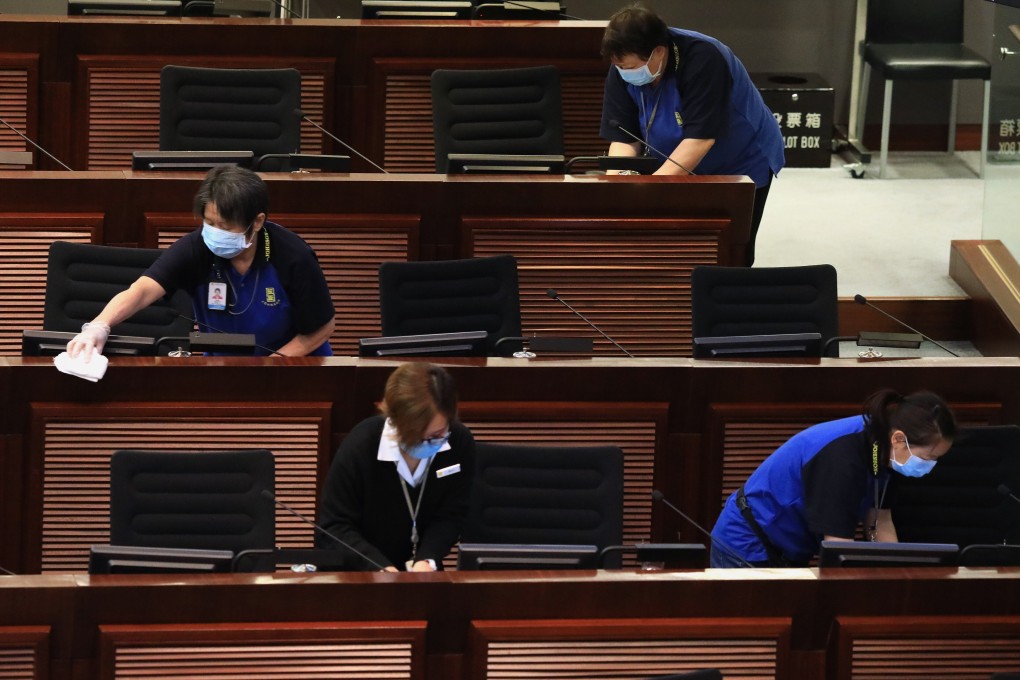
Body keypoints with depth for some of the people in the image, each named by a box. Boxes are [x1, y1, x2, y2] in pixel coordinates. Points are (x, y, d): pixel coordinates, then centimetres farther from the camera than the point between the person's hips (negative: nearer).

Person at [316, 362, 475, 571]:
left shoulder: (460, 442, -10)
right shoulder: (360, 446, -21)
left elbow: (451, 515, -2)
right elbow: (334, 526, -17)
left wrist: (427, 560, -20)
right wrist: (380, 568, -30)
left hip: (419, 569, 4)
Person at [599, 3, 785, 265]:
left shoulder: (703, 60, -33)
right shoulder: (622, 70, -16)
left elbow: (700, 138, -35)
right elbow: (623, 139, -14)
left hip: (742, 165, -5)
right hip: (679, 171, 5)